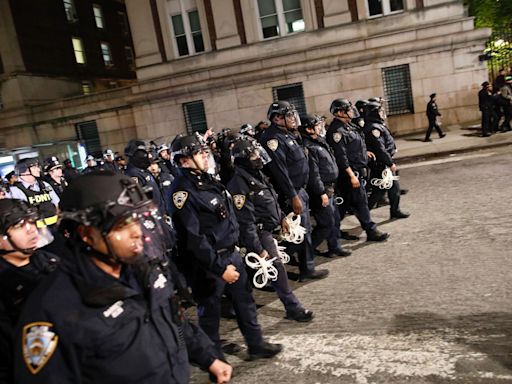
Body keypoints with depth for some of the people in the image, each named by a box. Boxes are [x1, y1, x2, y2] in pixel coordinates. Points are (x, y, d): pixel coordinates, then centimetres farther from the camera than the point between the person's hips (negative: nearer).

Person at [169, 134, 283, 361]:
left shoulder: (207, 179, 8)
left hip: (231, 253, 9)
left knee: (244, 300, 18)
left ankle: (256, 345, 35)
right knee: (210, 311, 9)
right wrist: (219, 267, -22)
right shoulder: (183, 191, -21)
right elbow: (193, 238, -24)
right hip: (207, 263, -9)